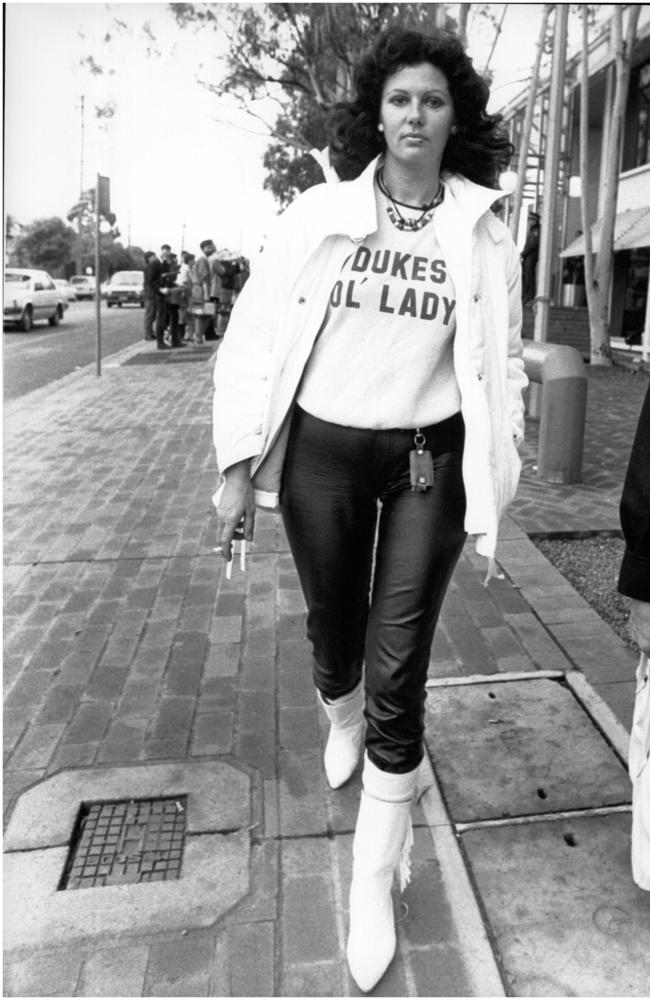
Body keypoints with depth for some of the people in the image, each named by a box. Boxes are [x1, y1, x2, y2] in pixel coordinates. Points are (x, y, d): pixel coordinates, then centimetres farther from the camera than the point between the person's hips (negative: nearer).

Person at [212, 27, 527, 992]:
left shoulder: (484, 232, 1)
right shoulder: (319, 213, -2)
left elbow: (502, 364, 6)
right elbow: (256, 336, -3)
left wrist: (494, 488, 4)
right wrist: (240, 468, -7)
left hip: (429, 459, 0)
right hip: (322, 451, 1)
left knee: (399, 669, -1)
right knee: (334, 627, 16)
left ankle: (375, 881, 17)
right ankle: (342, 717, 55)